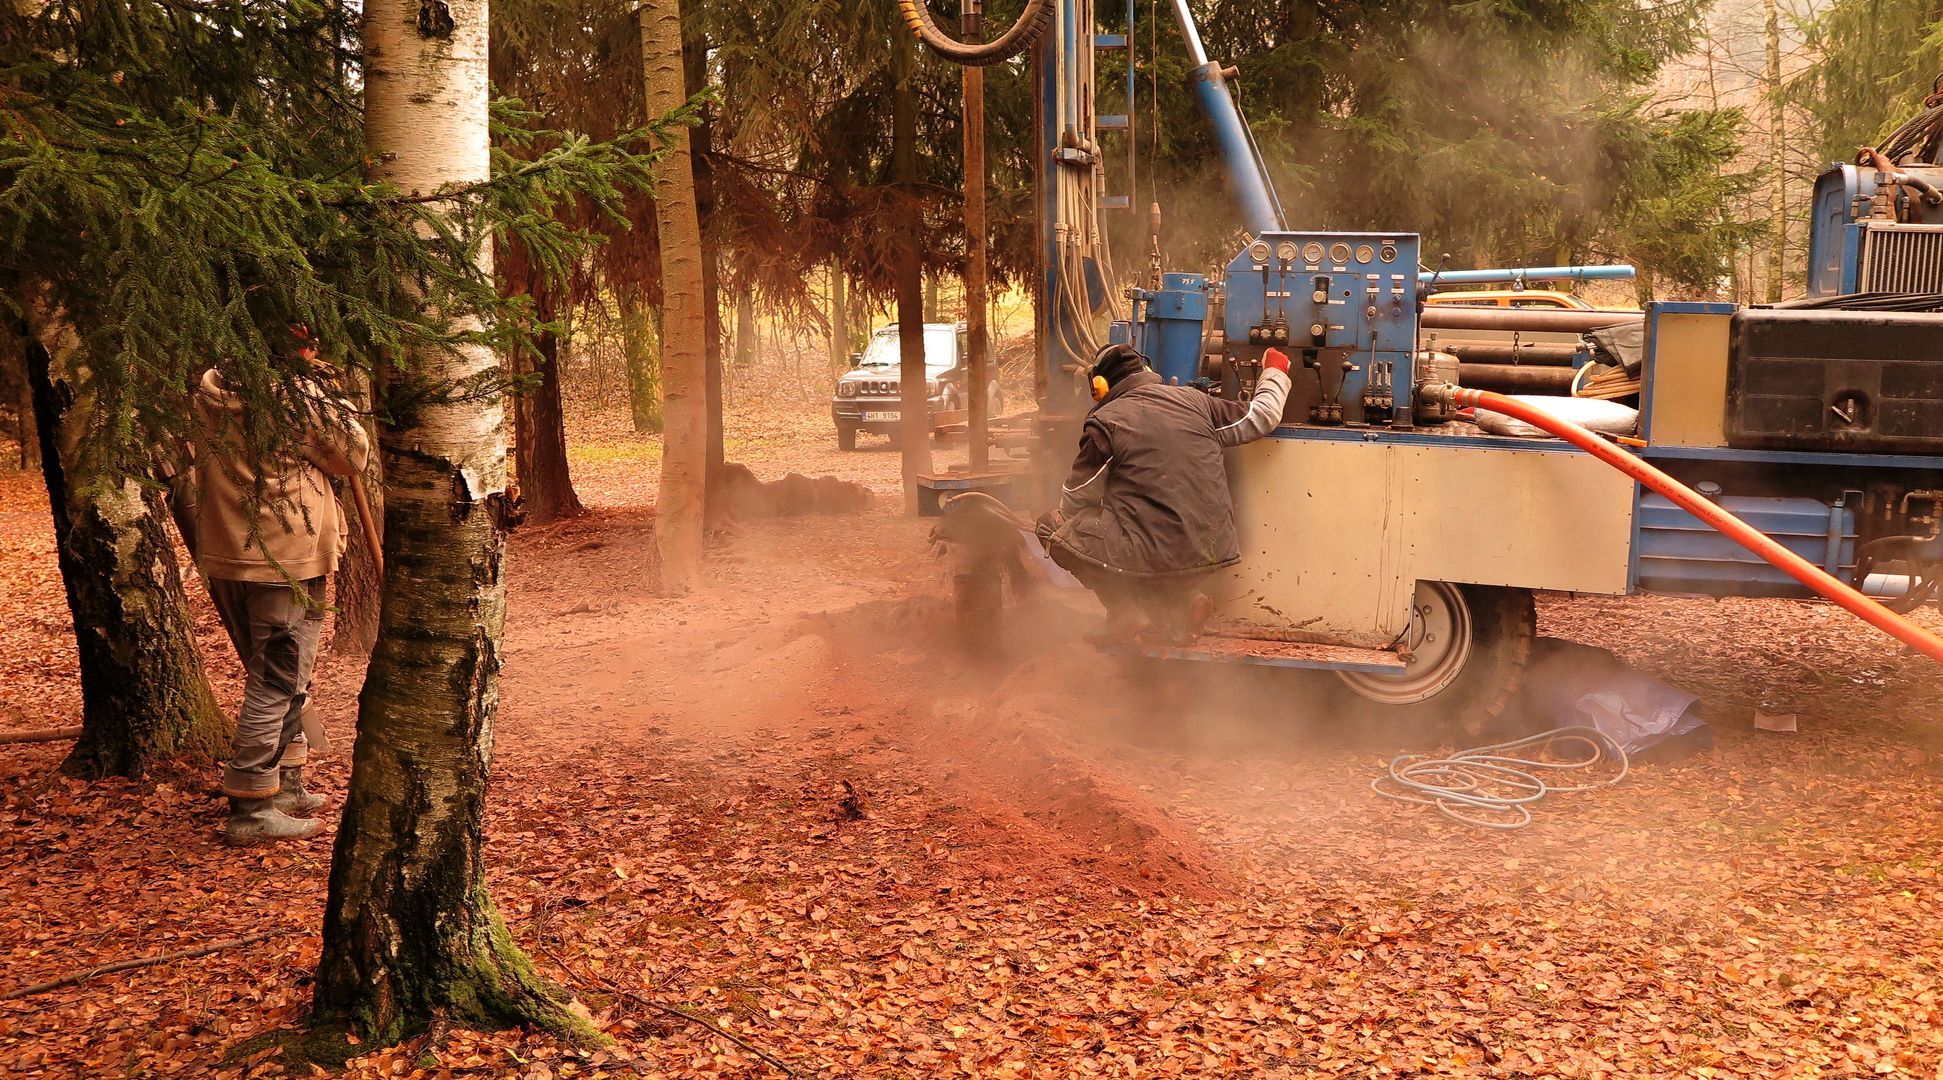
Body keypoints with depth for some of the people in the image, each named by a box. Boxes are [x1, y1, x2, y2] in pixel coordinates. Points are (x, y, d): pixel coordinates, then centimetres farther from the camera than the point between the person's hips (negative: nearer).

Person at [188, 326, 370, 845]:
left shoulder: (209, 393, 6)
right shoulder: (296, 395, -15)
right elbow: (353, 454, -5)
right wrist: (325, 395, 7)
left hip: (223, 560, 8)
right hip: (286, 563, -8)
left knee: (277, 680, 21)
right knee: (276, 685, 0)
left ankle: (285, 786, 32)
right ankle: (251, 808, 3)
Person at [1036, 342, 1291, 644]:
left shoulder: (1104, 422, -5)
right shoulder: (1194, 400, 9)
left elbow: (1076, 501, 1)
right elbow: (1261, 416, 18)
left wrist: (1061, 515, 25)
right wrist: (1275, 373, 38)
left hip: (1153, 556, -6)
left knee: (1052, 525, 8)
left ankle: (1128, 613, 0)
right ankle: (1183, 599, 13)